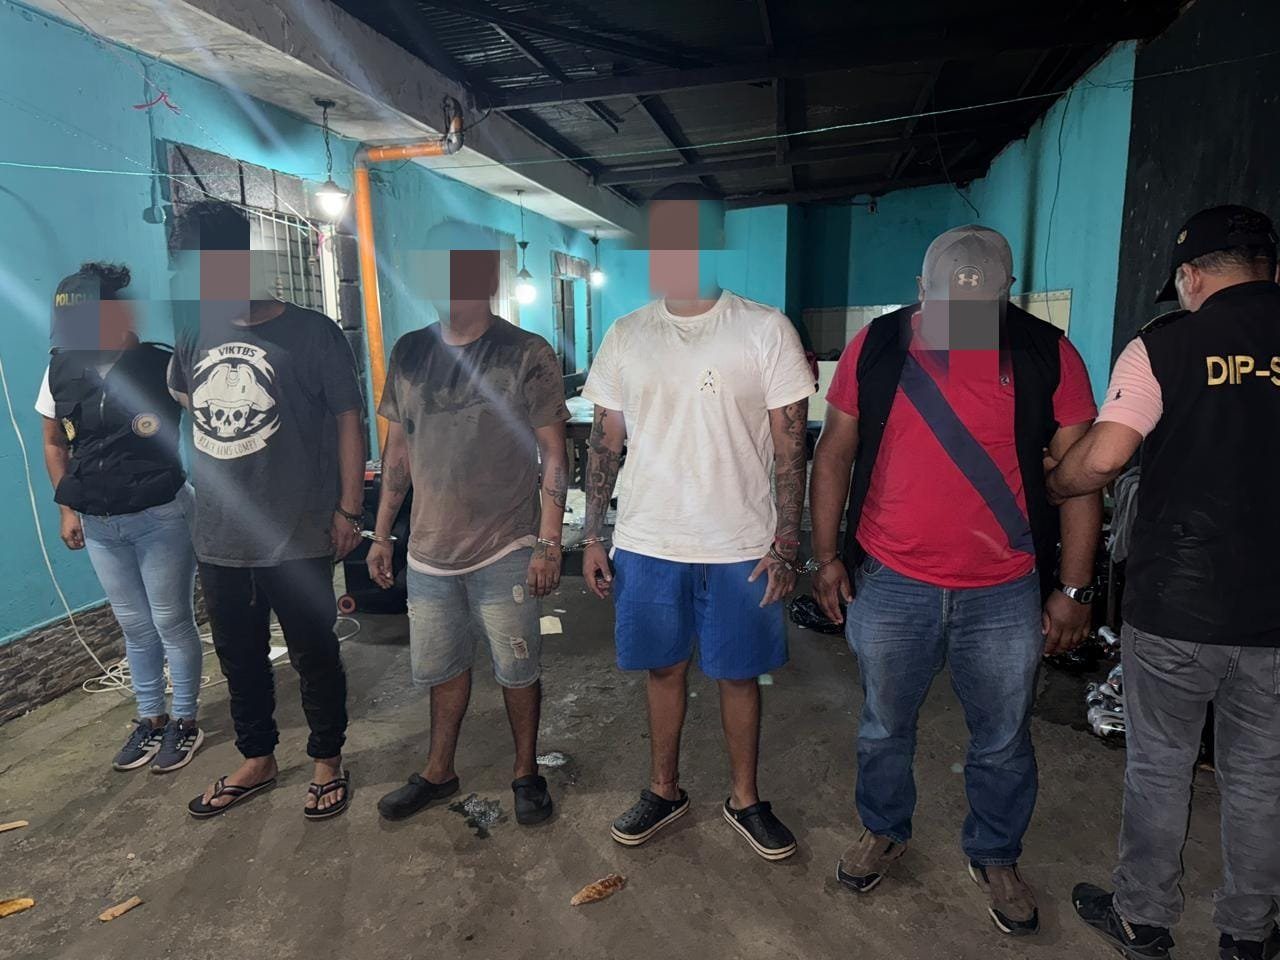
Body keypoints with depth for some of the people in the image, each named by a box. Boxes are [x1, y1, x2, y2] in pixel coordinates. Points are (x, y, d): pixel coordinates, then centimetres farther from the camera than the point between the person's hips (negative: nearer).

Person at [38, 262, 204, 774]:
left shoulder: (163, 366, -15)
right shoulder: (60, 370, 0)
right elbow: (55, 444, 14)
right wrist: (67, 509, 11)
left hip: (161, 516, -5)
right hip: (97, 524, 5)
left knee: (171, 622, 6)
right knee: (134, 625, 16)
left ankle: (185, 721, 22)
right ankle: (151, 717, 31)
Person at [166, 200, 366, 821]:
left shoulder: (311, 333, -9)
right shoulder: (196, 337, 6)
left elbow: (348, 420, -7)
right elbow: (176, 404, 23)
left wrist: (348, 509, -9)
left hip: (298, 541, -5)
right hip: (219, 541, 6)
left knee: (313, 656, 10)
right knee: (239, 659, 19)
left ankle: (327, 762, 31)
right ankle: (256, 760, 40)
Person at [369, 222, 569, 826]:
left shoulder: (527, 355, -8)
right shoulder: (409, 353, 6)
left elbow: (553, 455, -8)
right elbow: (397, 449, 12)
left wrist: (549, 543, -13)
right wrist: (381, 534, 11)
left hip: (506, 550, -4)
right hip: (429, 550, 5)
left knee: (518, 670, 9)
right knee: (442, 668, 18)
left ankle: (526, 773, 31)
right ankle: (439, 772, 38)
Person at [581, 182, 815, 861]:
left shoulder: (766, 331, -6)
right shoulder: (625, 336, 3)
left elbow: (789, 444, -5)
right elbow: (605, 440, 7)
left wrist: (785, 542, -9)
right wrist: (593, 536, 5)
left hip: (739, 545, -2)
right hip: (646, 542, 3)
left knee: (739, 674, 11)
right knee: (663, 668, 15)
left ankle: (745, 798, 33)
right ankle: (663, 790, 36)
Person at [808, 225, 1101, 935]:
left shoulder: (1048, 356, -5)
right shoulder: (876, 348, -3)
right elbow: (834, 454, 2)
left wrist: (1073, 590, -3)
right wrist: (826, 556, 0)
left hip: (1005, 596, 0)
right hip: (888, 585, 1)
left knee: (1002, 742, 16)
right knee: (884, 727, 17)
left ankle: (995, 857, 41)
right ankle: (883, 831, 43)